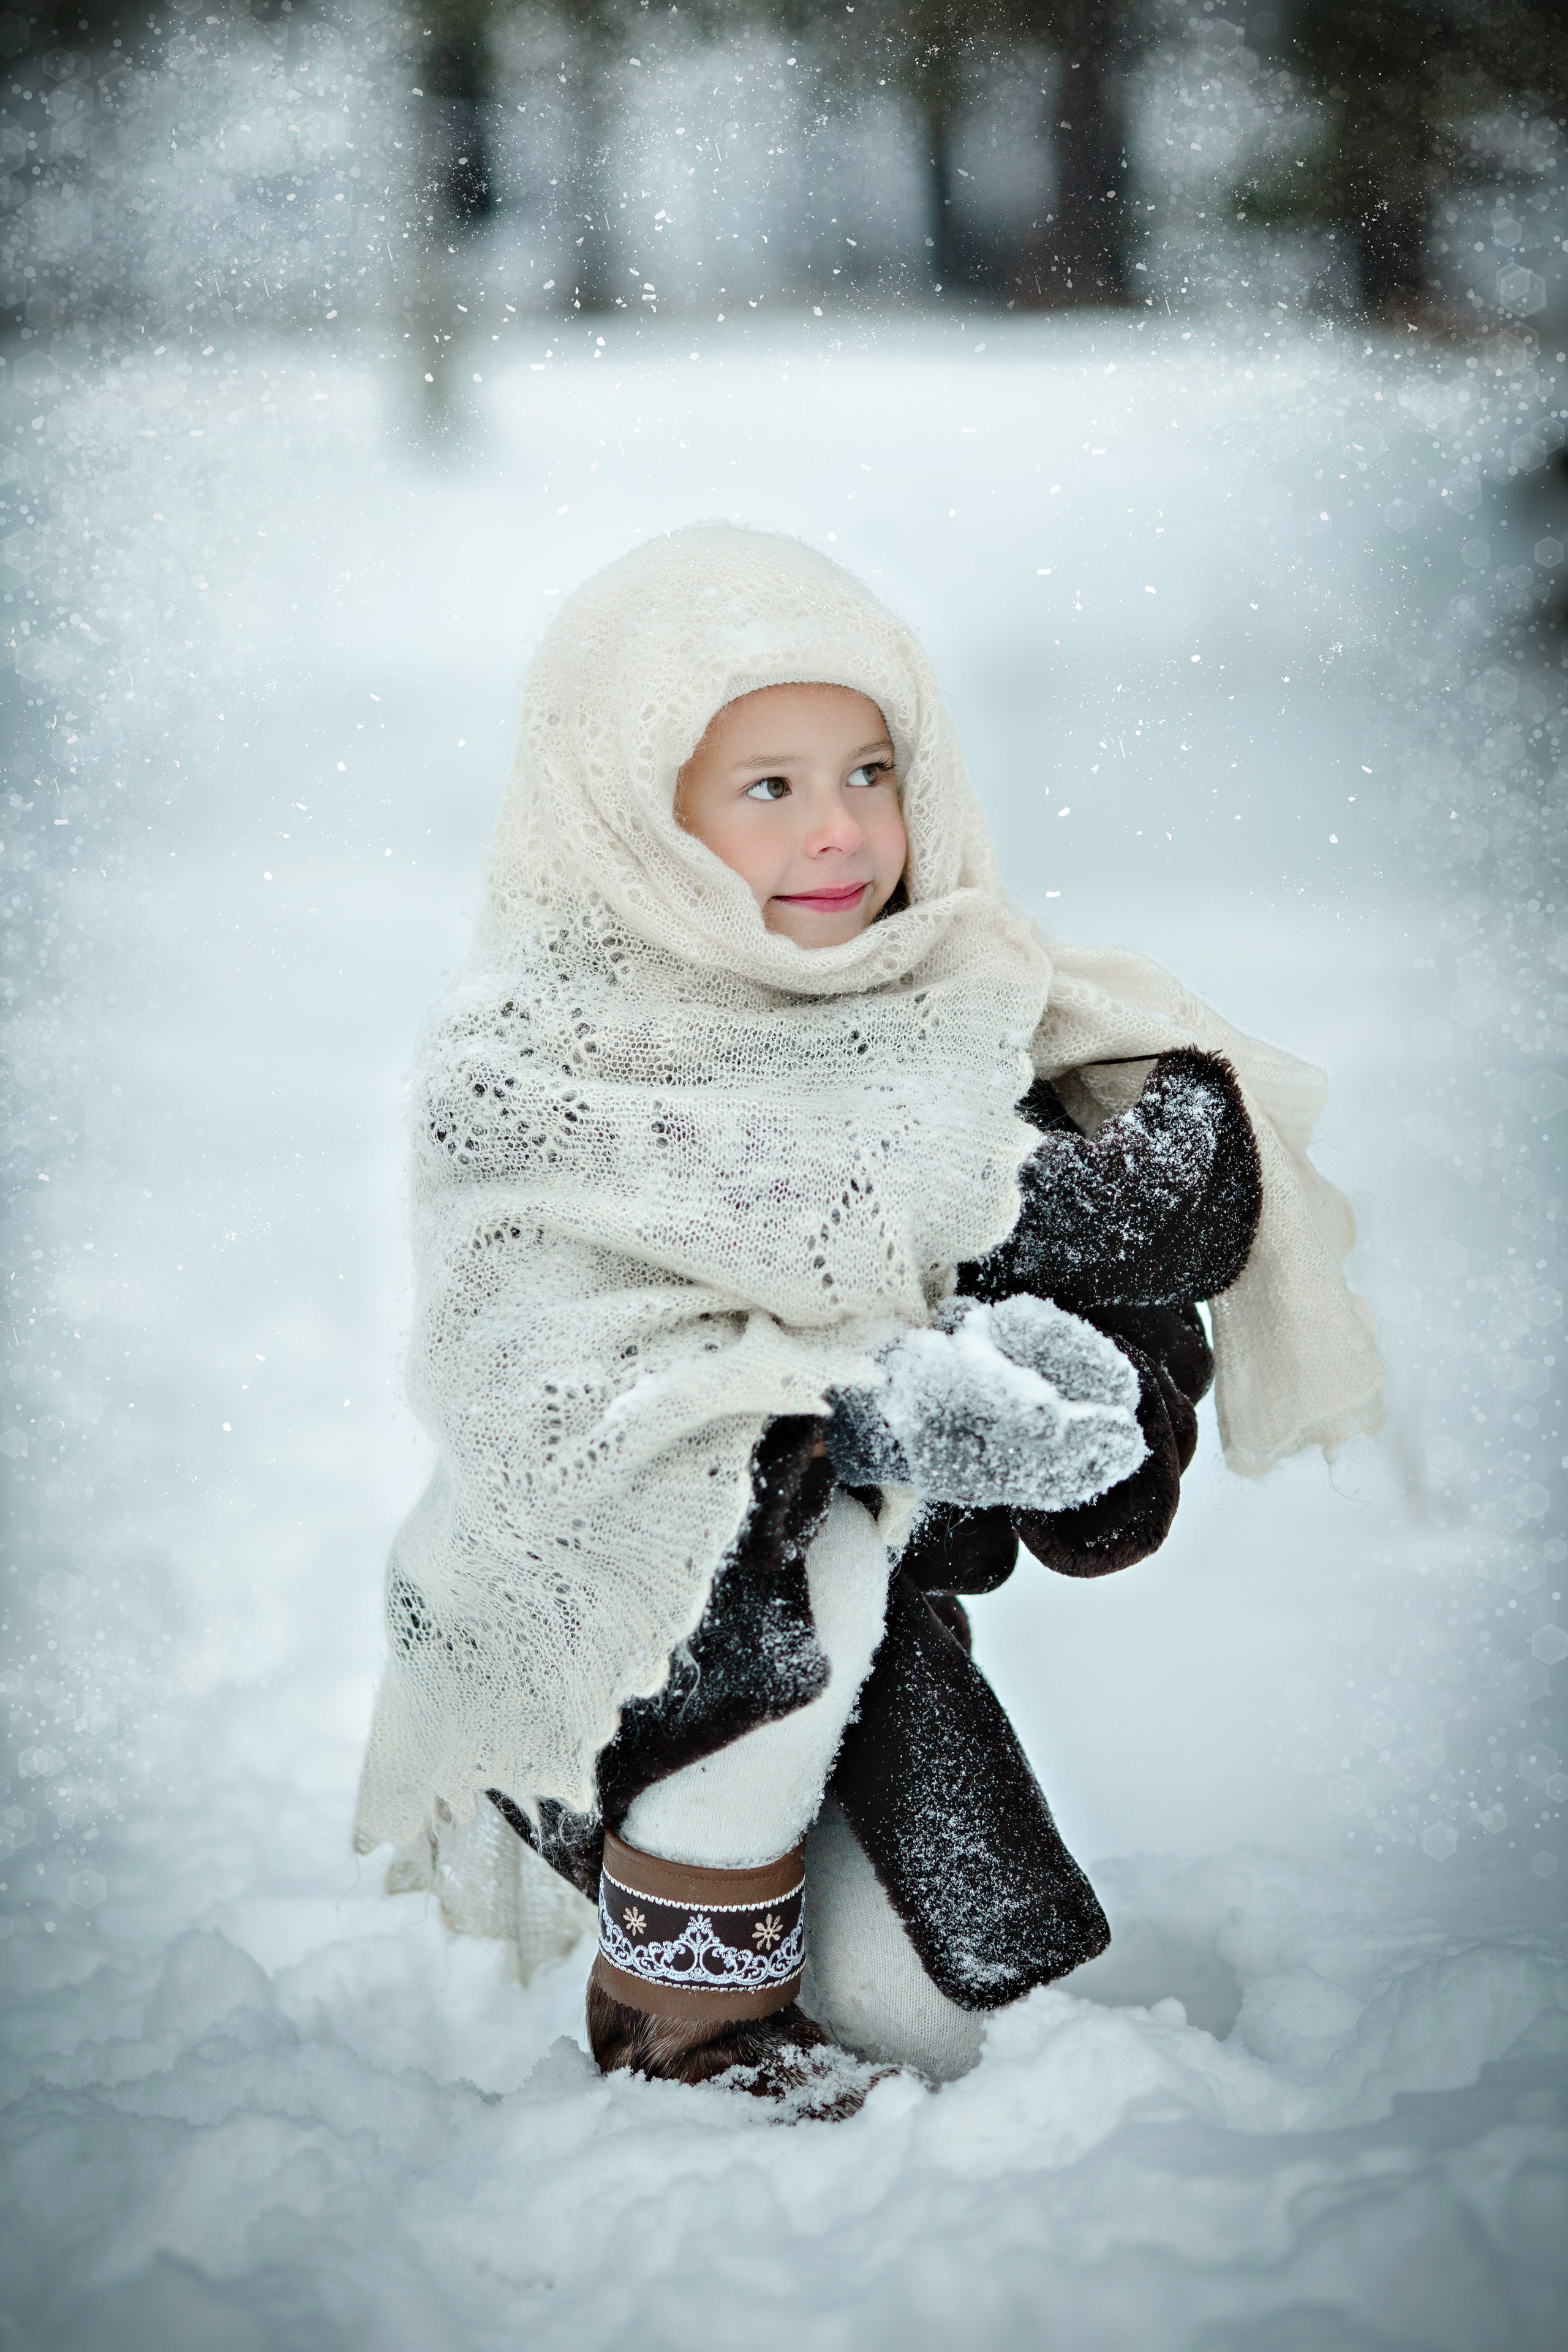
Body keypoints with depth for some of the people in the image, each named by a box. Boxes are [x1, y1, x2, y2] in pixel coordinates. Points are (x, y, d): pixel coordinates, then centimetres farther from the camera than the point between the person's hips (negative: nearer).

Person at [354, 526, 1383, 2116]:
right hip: (597, 1612, -4)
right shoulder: (523, 1057, -14)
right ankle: (684, 1996, -12)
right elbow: (559, 1393, -25)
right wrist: (883, 1408, -37)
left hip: (863, 1612, 4)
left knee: (937, 2013, -11)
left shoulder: (933, 1006, 0)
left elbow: (1187, 1197, -7)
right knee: (809, 1536, -34)